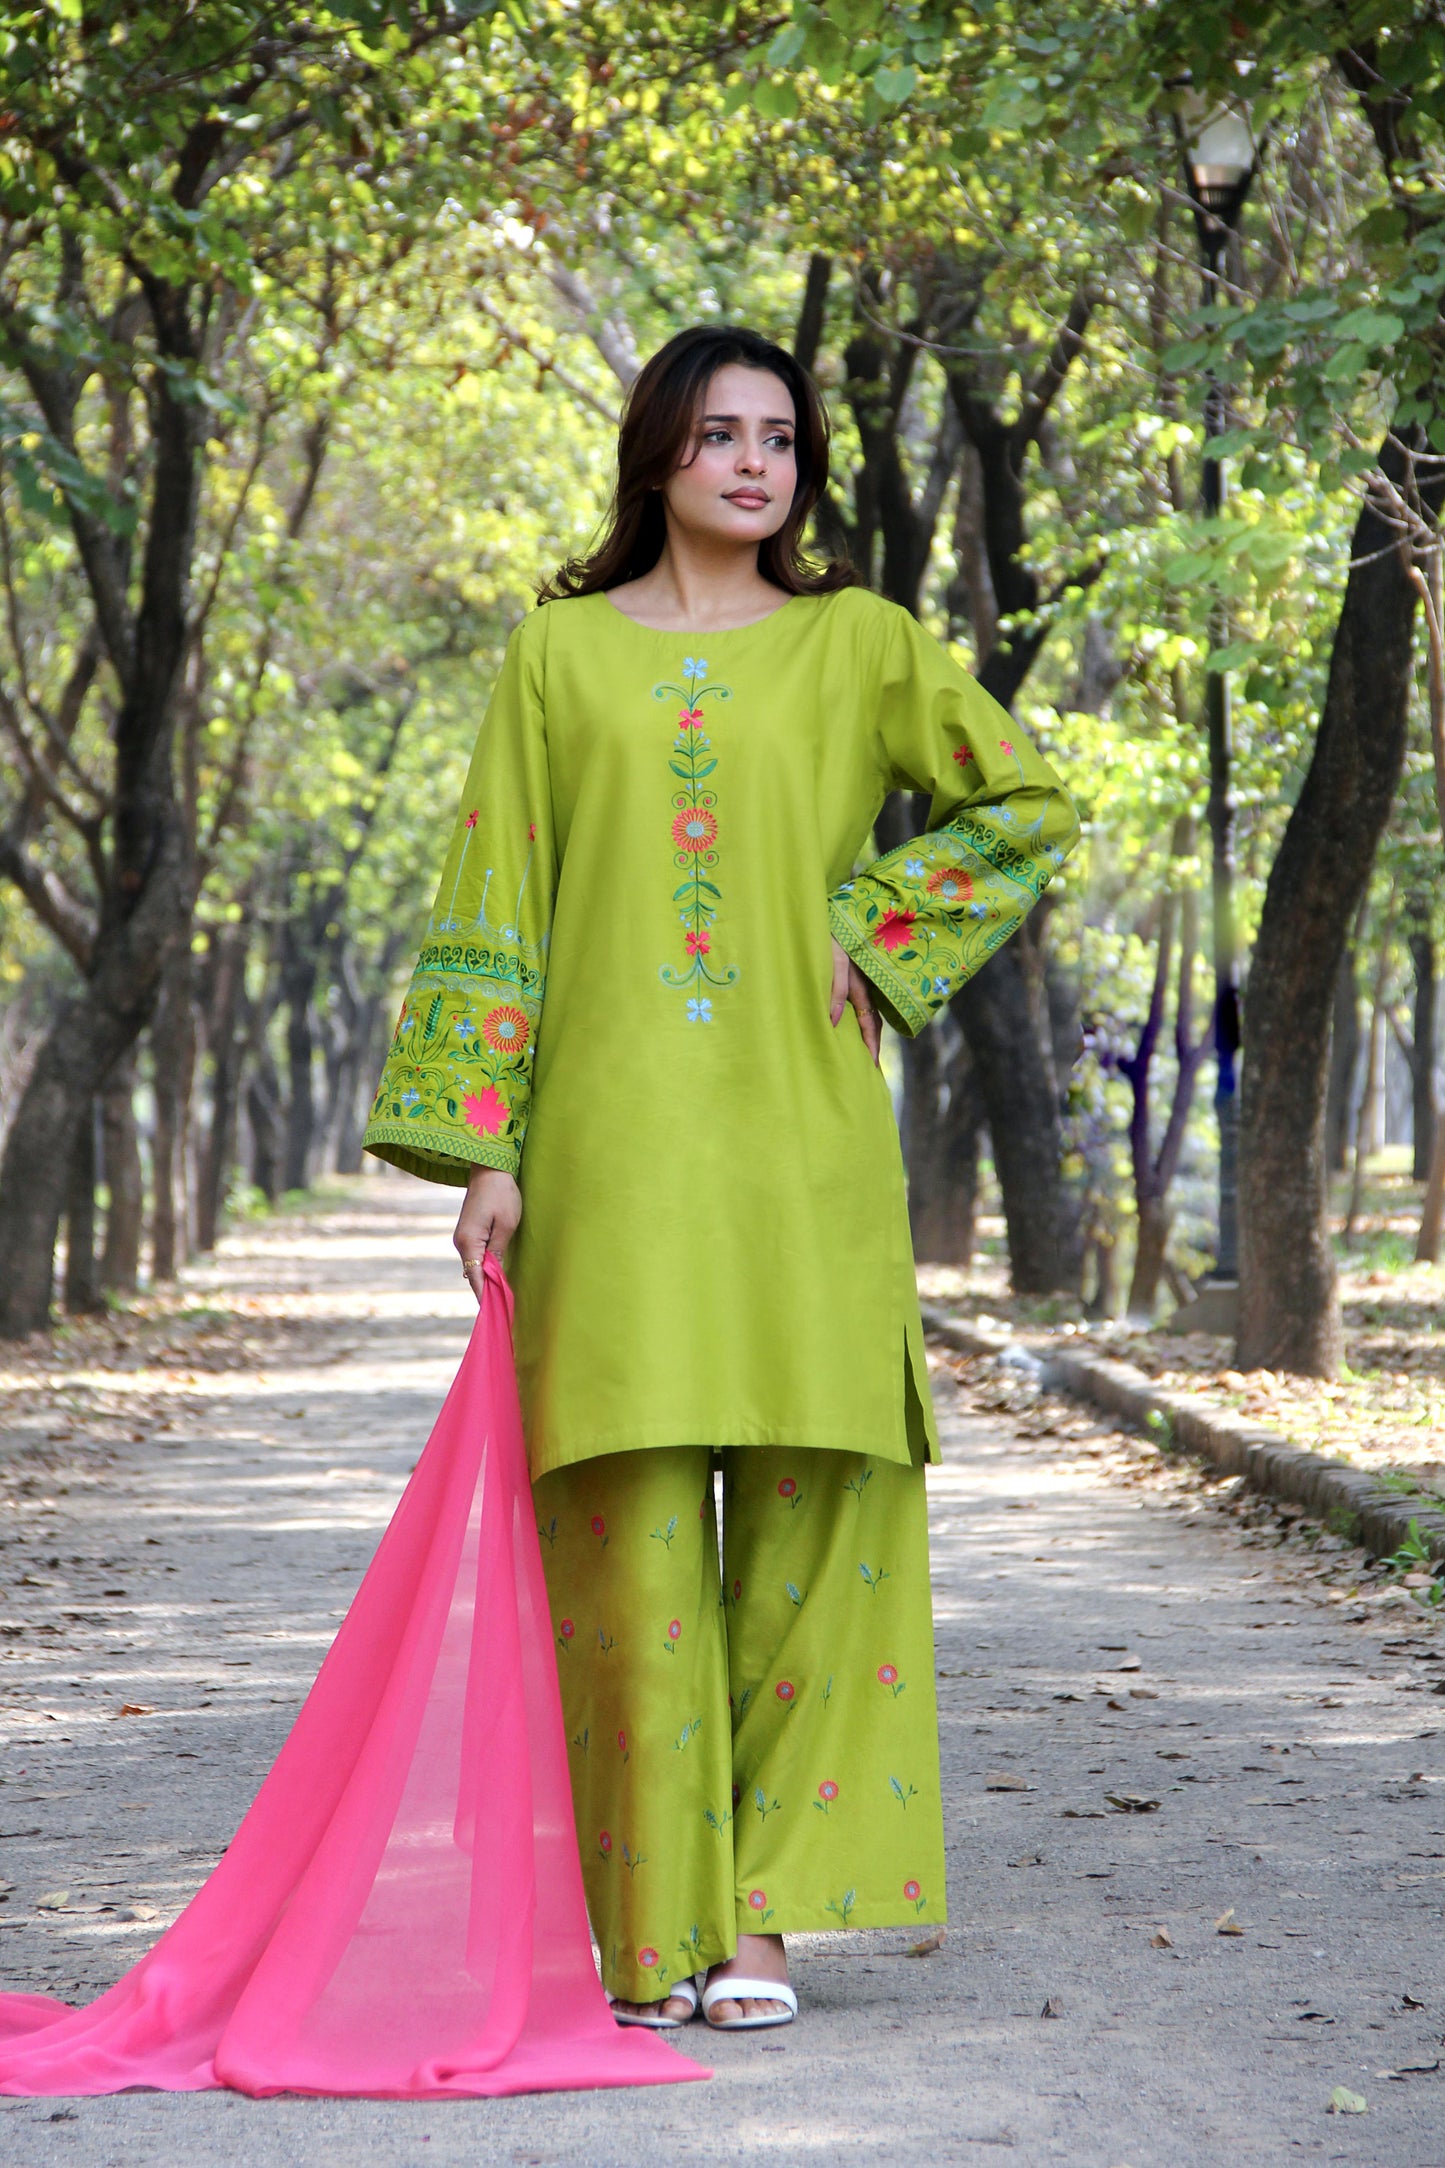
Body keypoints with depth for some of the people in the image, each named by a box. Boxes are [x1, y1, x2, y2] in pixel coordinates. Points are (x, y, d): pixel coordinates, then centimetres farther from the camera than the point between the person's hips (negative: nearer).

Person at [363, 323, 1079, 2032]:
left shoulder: (857, 644, 9)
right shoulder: (560, 651, 9)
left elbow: (1027, 804, 14)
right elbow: (493, 905, 6)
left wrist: (872, 936, 3)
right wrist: (480, 1151, -1)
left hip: (800, 1137, 1)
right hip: (615, 1139, 0)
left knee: (805, 1515, -3)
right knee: (631, 1523, -4)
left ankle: (760, 1910, 5)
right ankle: (648, 1930, 4)